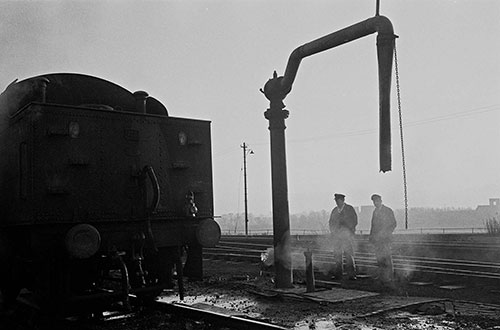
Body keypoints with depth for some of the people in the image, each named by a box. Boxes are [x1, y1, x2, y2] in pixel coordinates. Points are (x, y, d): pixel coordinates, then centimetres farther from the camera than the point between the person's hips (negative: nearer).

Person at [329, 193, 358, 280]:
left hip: (347, 235, -4)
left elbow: (354, 221, 3)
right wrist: (332, 231, 8)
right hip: (336, 235, 4)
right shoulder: (334, 210, 17)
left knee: (349, 255, -7)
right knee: (337, 255, 1)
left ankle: (351, 274, -4)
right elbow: (331, 222, 21)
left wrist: (350, 230, -6)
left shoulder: (349, 209, 4)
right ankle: (338, 274, 6)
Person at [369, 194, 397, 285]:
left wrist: (386, 233, -9)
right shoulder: (375, 211, 17)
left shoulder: (388, 211, -1)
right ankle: (382, 278, 9)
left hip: (385, 238, -6)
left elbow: (393, 224, -1)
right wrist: (371, 235, 11)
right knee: (379, 258, 3)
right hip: (376, 238, 6)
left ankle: (389, 278, -5)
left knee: (386, 258, -10)